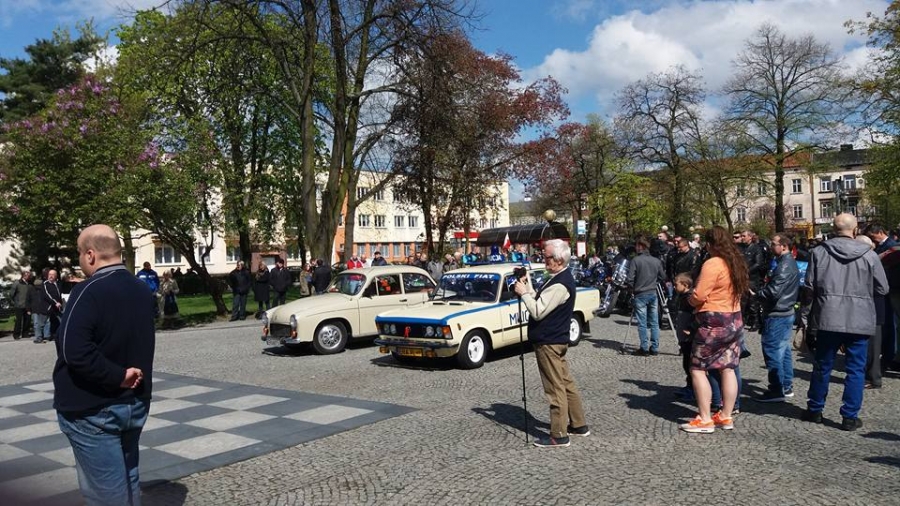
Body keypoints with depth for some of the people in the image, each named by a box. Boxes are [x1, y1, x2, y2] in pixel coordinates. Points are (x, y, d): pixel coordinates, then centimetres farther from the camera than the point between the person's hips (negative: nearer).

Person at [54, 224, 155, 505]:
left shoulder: (89, 292, -18)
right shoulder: (142, 290, 6)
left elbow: (74, 351, -27)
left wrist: (116, 376, -20)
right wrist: (125, 375, 9)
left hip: (92, 409, -7)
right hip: (134, 403, 7)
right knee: (128, 480, 18)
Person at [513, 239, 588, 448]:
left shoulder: (560, 285, -22)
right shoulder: (562, 278, 11)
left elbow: (538, 312, -23)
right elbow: (542, 304, 13)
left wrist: (523, 293, -13)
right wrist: (528, 289, 1)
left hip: (549, 343, -10)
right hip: (556, 339, 10)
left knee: (555, 388, -3)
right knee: (566, 383, 17)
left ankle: (559, 436, 5)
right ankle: (579, 425, 27)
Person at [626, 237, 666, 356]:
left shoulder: (635, 260, -10)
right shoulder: (656, 261, 4)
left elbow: (630, 279, -13)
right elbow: (663, 278, 8)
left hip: (640, 295, -4)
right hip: (653, 293, 4)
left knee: (642, 324, 1)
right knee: (654, 323, 10)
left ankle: (644, 348, 2)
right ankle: (654, 348, 12)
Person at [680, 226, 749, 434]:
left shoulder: (712, 264, -17)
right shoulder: (736, 263, 9)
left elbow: (698, 295, -21)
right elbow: (740, 289, 15)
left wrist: (690, 300, 1)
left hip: (713, 322, -9)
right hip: (734, 319, 9)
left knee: (697, 369, 0)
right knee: (728, 369, 12)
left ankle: (705, 420, 0)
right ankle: (726, 416, 19)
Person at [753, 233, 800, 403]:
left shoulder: (784, 266, -19)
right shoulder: (791, 263, 14)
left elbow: (773, 292, -24)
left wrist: (756, 294, -10)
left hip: (776, 315, -11)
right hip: (786, 312, 11)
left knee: (773, 351, -5)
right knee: (784, 351, 16)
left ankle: (776, 391, 0)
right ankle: (786, 387, 25)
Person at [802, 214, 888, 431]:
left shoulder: (819, 252, -5)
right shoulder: (868, 255, -5)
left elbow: (809, 285, -3)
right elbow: (882, 288, 2)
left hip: (828, 319, 1)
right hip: (859, 320, -1)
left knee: (822, 366, 13)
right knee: (856, 369, 8)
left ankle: (815, 409, 24)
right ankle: (850, 416, 11)